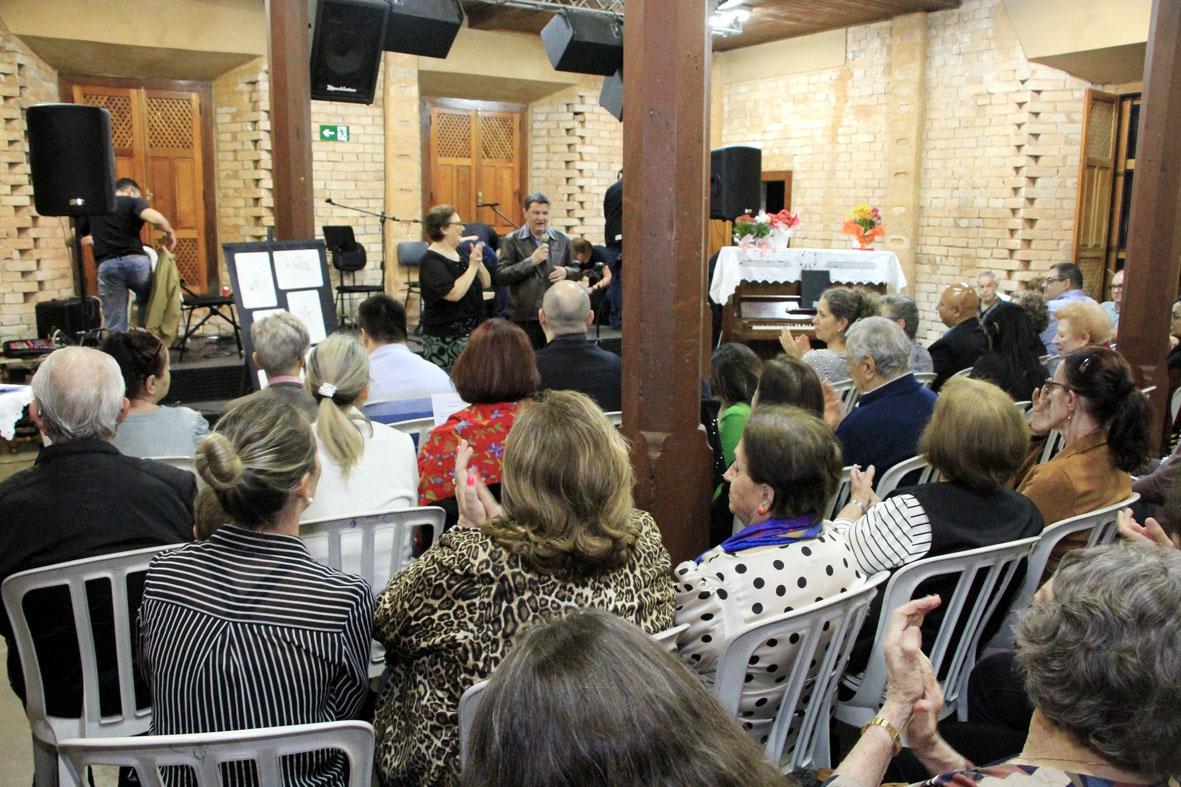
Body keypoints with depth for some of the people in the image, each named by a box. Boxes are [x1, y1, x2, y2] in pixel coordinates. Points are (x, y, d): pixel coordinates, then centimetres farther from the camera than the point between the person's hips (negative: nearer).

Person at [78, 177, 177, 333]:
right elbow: (156, 219, -14)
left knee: (114, 326, 6)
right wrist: (169, 232, 4)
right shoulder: (133, 201, 6)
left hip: (107, 265, 2)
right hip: (135, 261, -2)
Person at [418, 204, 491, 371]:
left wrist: (478, 262, -6)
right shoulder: (431, 261, -13)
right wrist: (472, 266, -17)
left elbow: (486, 283, 11)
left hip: (471, 330, 8)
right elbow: (454, 293, -26)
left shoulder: (460, 252, 11)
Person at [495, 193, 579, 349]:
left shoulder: (562, 239, 11)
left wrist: (566, 272, -6)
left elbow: (577, 270, 18)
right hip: (524, 318, -3)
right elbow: (501, 275, -8)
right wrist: (531, 261, -15)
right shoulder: (512, 241, 1)